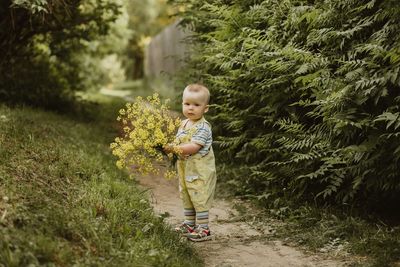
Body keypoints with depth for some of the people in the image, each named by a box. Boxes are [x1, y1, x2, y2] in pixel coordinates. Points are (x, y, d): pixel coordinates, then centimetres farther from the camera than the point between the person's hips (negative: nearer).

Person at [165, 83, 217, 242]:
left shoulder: (203, 127, -18)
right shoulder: (183, 124, 9)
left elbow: (193, 147, -27)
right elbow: (179, 143, 19)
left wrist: (174, 148, -29)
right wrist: (170, 149, 0)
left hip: (200, 172, -9)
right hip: (185, 170, 9)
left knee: (200, 199, -3)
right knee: (187, 198, 19)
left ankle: (203, 229, 4)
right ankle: (189, 224, 33)